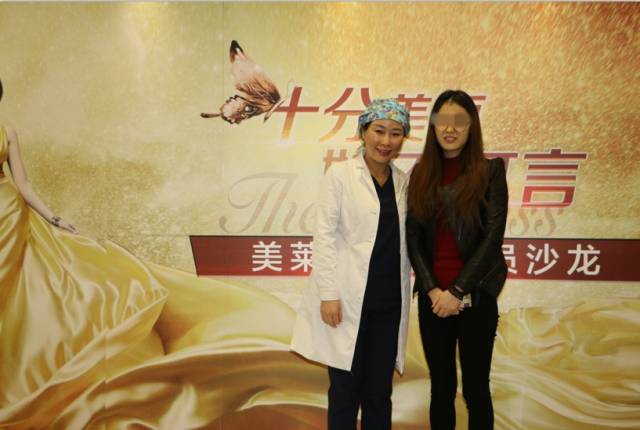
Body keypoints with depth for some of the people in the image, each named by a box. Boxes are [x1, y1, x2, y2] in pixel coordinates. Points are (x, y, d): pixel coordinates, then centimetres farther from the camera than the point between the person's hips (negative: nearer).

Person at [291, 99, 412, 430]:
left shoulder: (404, 181, 9)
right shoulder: (340, 174, -4)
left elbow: (404, 241, 12)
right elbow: (324, 236, -8)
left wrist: (405, 295, 9)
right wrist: (328, 293, -14)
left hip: (389, 302, 4)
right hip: (348, 299, -4)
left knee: (380, 390, 12)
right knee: (345, 389, 7)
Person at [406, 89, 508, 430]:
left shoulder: (490, 171, -3)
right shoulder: (420, 174, 6)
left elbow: (493, 237, -8)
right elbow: (413, 237, 4)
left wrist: (457, 291, -12)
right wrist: (432, 289, -8)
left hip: (476, 295, -3)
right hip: (432, 296, 3)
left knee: (475, 388, 7)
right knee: (441, 387, 13)